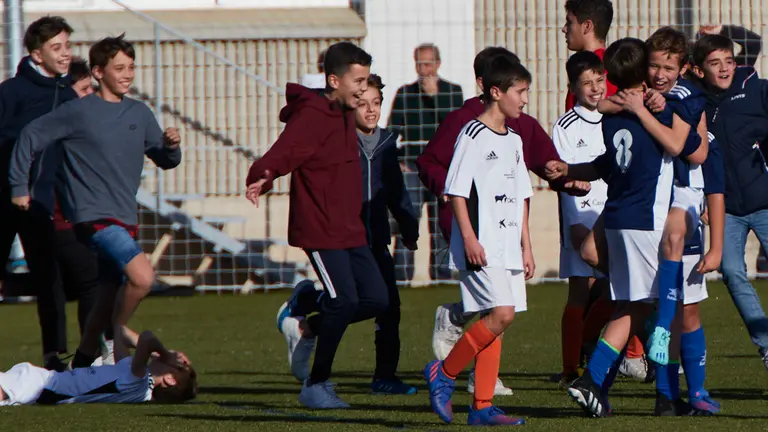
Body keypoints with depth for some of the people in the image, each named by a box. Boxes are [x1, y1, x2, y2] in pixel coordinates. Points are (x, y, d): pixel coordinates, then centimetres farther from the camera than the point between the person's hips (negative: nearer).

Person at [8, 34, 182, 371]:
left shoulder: (140, 114, 11)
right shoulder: (78, 112, -6)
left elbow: (165, 161, 17)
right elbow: (31, 137, 2)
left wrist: (171, 145, -5)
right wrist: (19, 186, 2)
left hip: (125, 218, 7)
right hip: (93, 215, -7)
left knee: (113, 295, 14)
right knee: (142, 276, -24)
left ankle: (83, 362, 29)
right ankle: (119, 336, -3)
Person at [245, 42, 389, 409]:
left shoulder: (345, 115, 13)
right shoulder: (311, 117, -15)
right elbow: (281, 155, -28)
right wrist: (260, 179, -45)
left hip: (350, 230, 9)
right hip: (319, 230, -9)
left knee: (376, 299, 2)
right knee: (344, 301, -13)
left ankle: (305, 331, 21)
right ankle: (315, 386, 1)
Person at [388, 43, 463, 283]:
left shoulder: (452, 92, 6)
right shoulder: (404, 93, 9)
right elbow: (393, 131, 10)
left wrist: (434, 96, -13)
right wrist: (396, 161, -2)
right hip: (411, 170, 0)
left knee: (441, 227, 2)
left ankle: (441, 276, 8)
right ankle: (401, 277, -9)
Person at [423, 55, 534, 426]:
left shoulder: (513, 140, 17)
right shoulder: (473, 135, -8)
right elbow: (456, 191, -12)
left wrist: (526, 246, 18)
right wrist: (469, 238, -18)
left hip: (507, 246, 8)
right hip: (480, 248, -8)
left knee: (493, 320, 5)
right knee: (501, 314, -17)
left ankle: (482, 407, 7)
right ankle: (443, 374, -3)